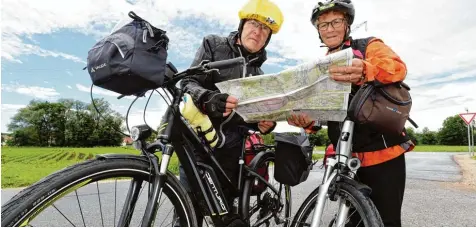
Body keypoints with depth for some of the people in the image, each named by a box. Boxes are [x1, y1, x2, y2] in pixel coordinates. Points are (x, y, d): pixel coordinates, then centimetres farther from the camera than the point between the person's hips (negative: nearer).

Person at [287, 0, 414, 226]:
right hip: (347, 158, 5)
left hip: (382, 152, -4)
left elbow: (397, 67, -21)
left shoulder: (369, 46, 0)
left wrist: (364, 71, -43)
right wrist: (306, 120, -16)